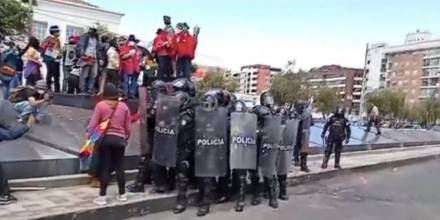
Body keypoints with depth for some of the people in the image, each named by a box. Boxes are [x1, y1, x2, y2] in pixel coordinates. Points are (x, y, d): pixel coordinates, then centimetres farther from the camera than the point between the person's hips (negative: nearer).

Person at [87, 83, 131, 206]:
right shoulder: (124, 106, 6)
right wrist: (126, 138, 22)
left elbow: (93, 123, -7)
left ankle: (102, 197, 6)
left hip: (105, 138, -2)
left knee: (104, 167, 3)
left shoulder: (100, 105, -2)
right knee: (119, 167, 11)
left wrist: (88, 135, 1)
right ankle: (122, 194, 20)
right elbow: (127, 127, 8)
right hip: (119, 139, 2)